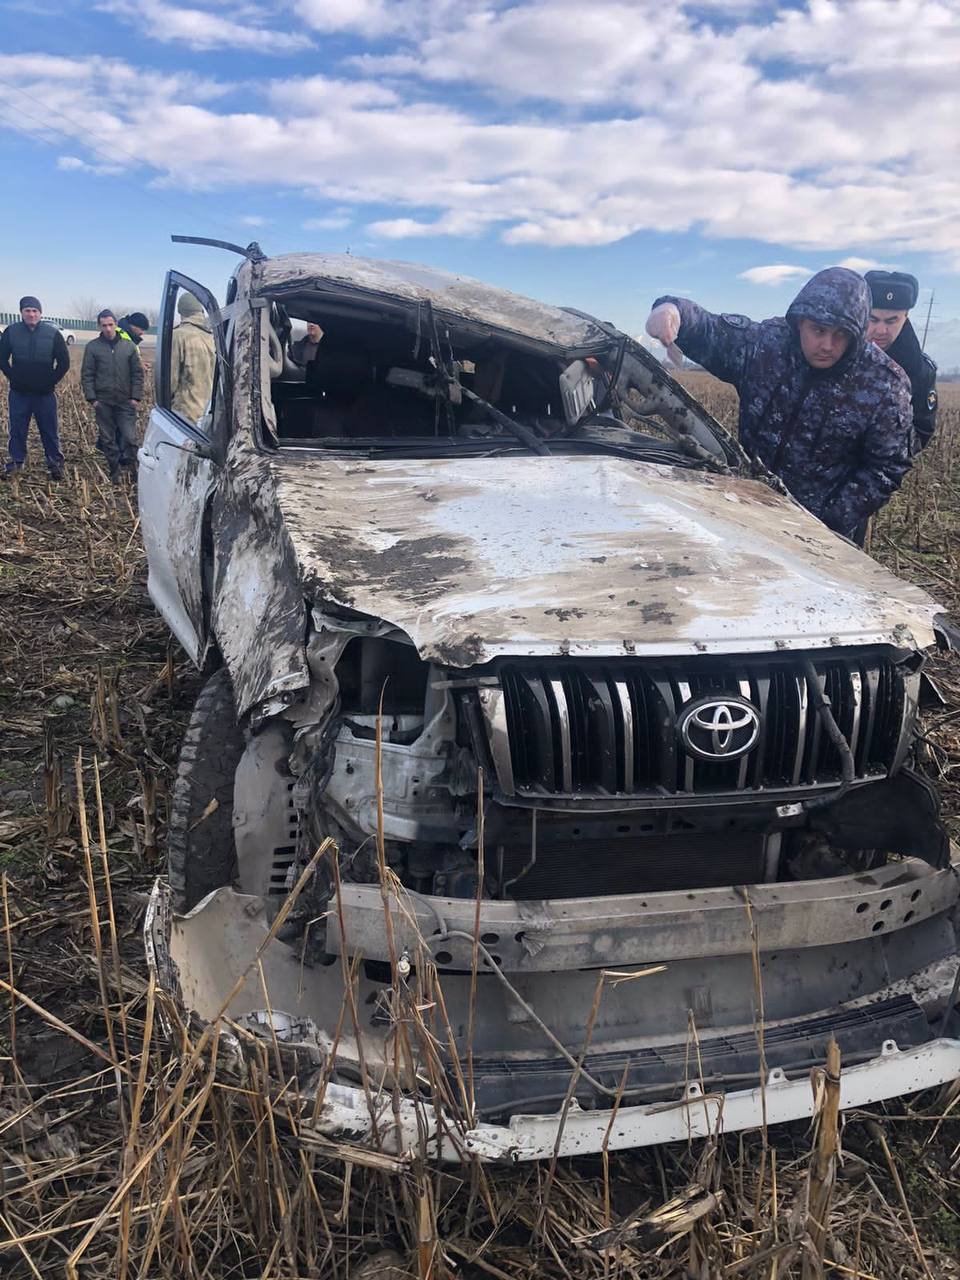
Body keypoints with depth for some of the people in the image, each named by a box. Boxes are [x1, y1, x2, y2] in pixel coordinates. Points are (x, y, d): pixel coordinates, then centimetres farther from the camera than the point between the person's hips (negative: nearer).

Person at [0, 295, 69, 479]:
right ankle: (16, 461, 22)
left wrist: (52, 381, -2)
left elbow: (64, 362, 1)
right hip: (18, 393, 1)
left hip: (45, 394, -1)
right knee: (17, 430, 9)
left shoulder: (53, 333, -5)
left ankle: (55, 462, 14)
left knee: (50, 431, 3)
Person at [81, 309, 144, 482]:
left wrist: (136, 397, -2)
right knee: (108, 439, 8)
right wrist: (92, 398, -6)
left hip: (125, 402, 0)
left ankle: (132, 467, 11)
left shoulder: (129, 346, 4)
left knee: (130, 438, -6)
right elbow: (87, 375, 2)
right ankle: (115, 472, 19)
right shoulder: (92, 347, 1)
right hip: (103, 402, 0)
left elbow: (137, 373, 5)